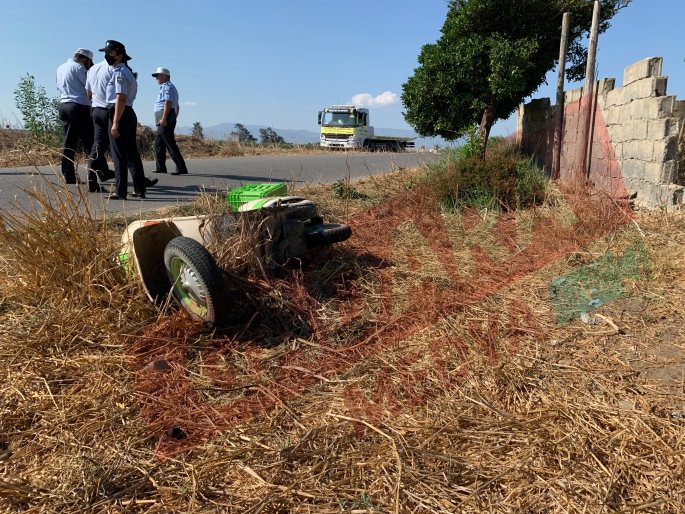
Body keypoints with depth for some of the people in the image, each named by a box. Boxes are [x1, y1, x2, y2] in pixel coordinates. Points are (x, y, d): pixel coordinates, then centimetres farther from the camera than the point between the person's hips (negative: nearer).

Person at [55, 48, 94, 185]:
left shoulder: (60, 68, 19)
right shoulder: (78, 67, -7)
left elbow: (59, 87, 24)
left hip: (63, 106, 8)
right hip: (79, 107, -8)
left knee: (68, 142, 4)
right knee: (90, 142, -4)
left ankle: (68, 175, 1)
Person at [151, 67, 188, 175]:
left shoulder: (167, 86, -6)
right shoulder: (169, 87, 26)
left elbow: (168, 103, -20)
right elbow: (176, 106, 28)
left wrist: (164, 119, -26)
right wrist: (173, 119, 28)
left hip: (165, 120, -11)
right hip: (166, 121, 11)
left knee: (170, 144, -14)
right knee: (158, 144, 14)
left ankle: (181, 168, -18)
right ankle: (161, 168, 16)